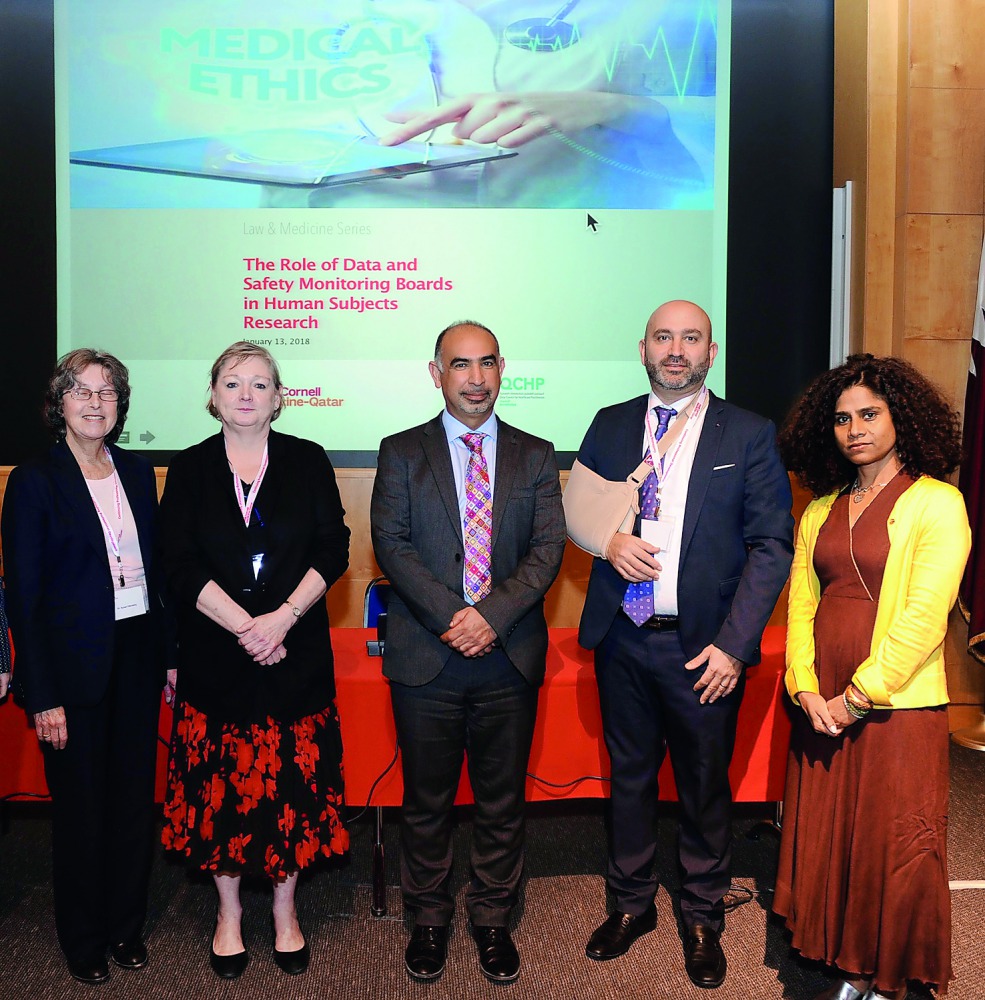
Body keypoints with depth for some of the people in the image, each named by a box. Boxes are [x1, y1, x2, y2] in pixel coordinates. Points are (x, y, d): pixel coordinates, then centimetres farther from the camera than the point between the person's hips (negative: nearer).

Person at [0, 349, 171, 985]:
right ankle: (84, 939, 31)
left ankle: (128, 925, 34)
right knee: (81, 805, 10)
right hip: (74, 664, -4)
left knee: (136, 796, 14)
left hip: (138, 656, 4)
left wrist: (170, 655, 6)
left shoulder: (139, 474, 6)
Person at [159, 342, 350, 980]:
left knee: (293, 782, 6)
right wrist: (244, 626, -15)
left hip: (297, 650, 0)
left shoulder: (308, 461, 2)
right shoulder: (190, 469, 3)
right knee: (223, 783, 8)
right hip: (214, 653, 1)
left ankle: (285, 912, 27)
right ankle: (229, 914, 29)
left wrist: (282, 617, -15)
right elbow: (181, 567, -5)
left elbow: (334, 551, -3)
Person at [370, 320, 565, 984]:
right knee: (427, 800, 13)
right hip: (426, 660, -1)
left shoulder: (535, 456, 7)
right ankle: (429, 916, 33)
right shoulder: (402, 453, 4)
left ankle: (493, 918, 32)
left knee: (503, 801, 12)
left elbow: (548, 547, -2)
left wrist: (492, 614, -16)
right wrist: (450, 616, -17)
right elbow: (391, 543, -6)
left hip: (509, 658, 1)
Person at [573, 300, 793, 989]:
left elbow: (772, 545, -6)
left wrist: (733, 645, -14)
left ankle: (703, 919, 34)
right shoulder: (610, 425, 7)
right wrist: (607, 540, -10)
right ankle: (632, 904, 37)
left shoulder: (750, 435, -3)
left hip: (704, 646, -2)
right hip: (622, 639, 3)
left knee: (706, 787, 12)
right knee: (629, 777, 17)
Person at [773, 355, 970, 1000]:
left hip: (896, 706, -5)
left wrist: (859, 697, -15)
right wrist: (806, 690, -4)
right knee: (828, 841, 13)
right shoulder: (821, 511, 10)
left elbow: (923, 617, -15)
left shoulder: (936, 504, -7)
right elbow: (801, 604, 8)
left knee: (893, 848, 6)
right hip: (823, 709, 5)